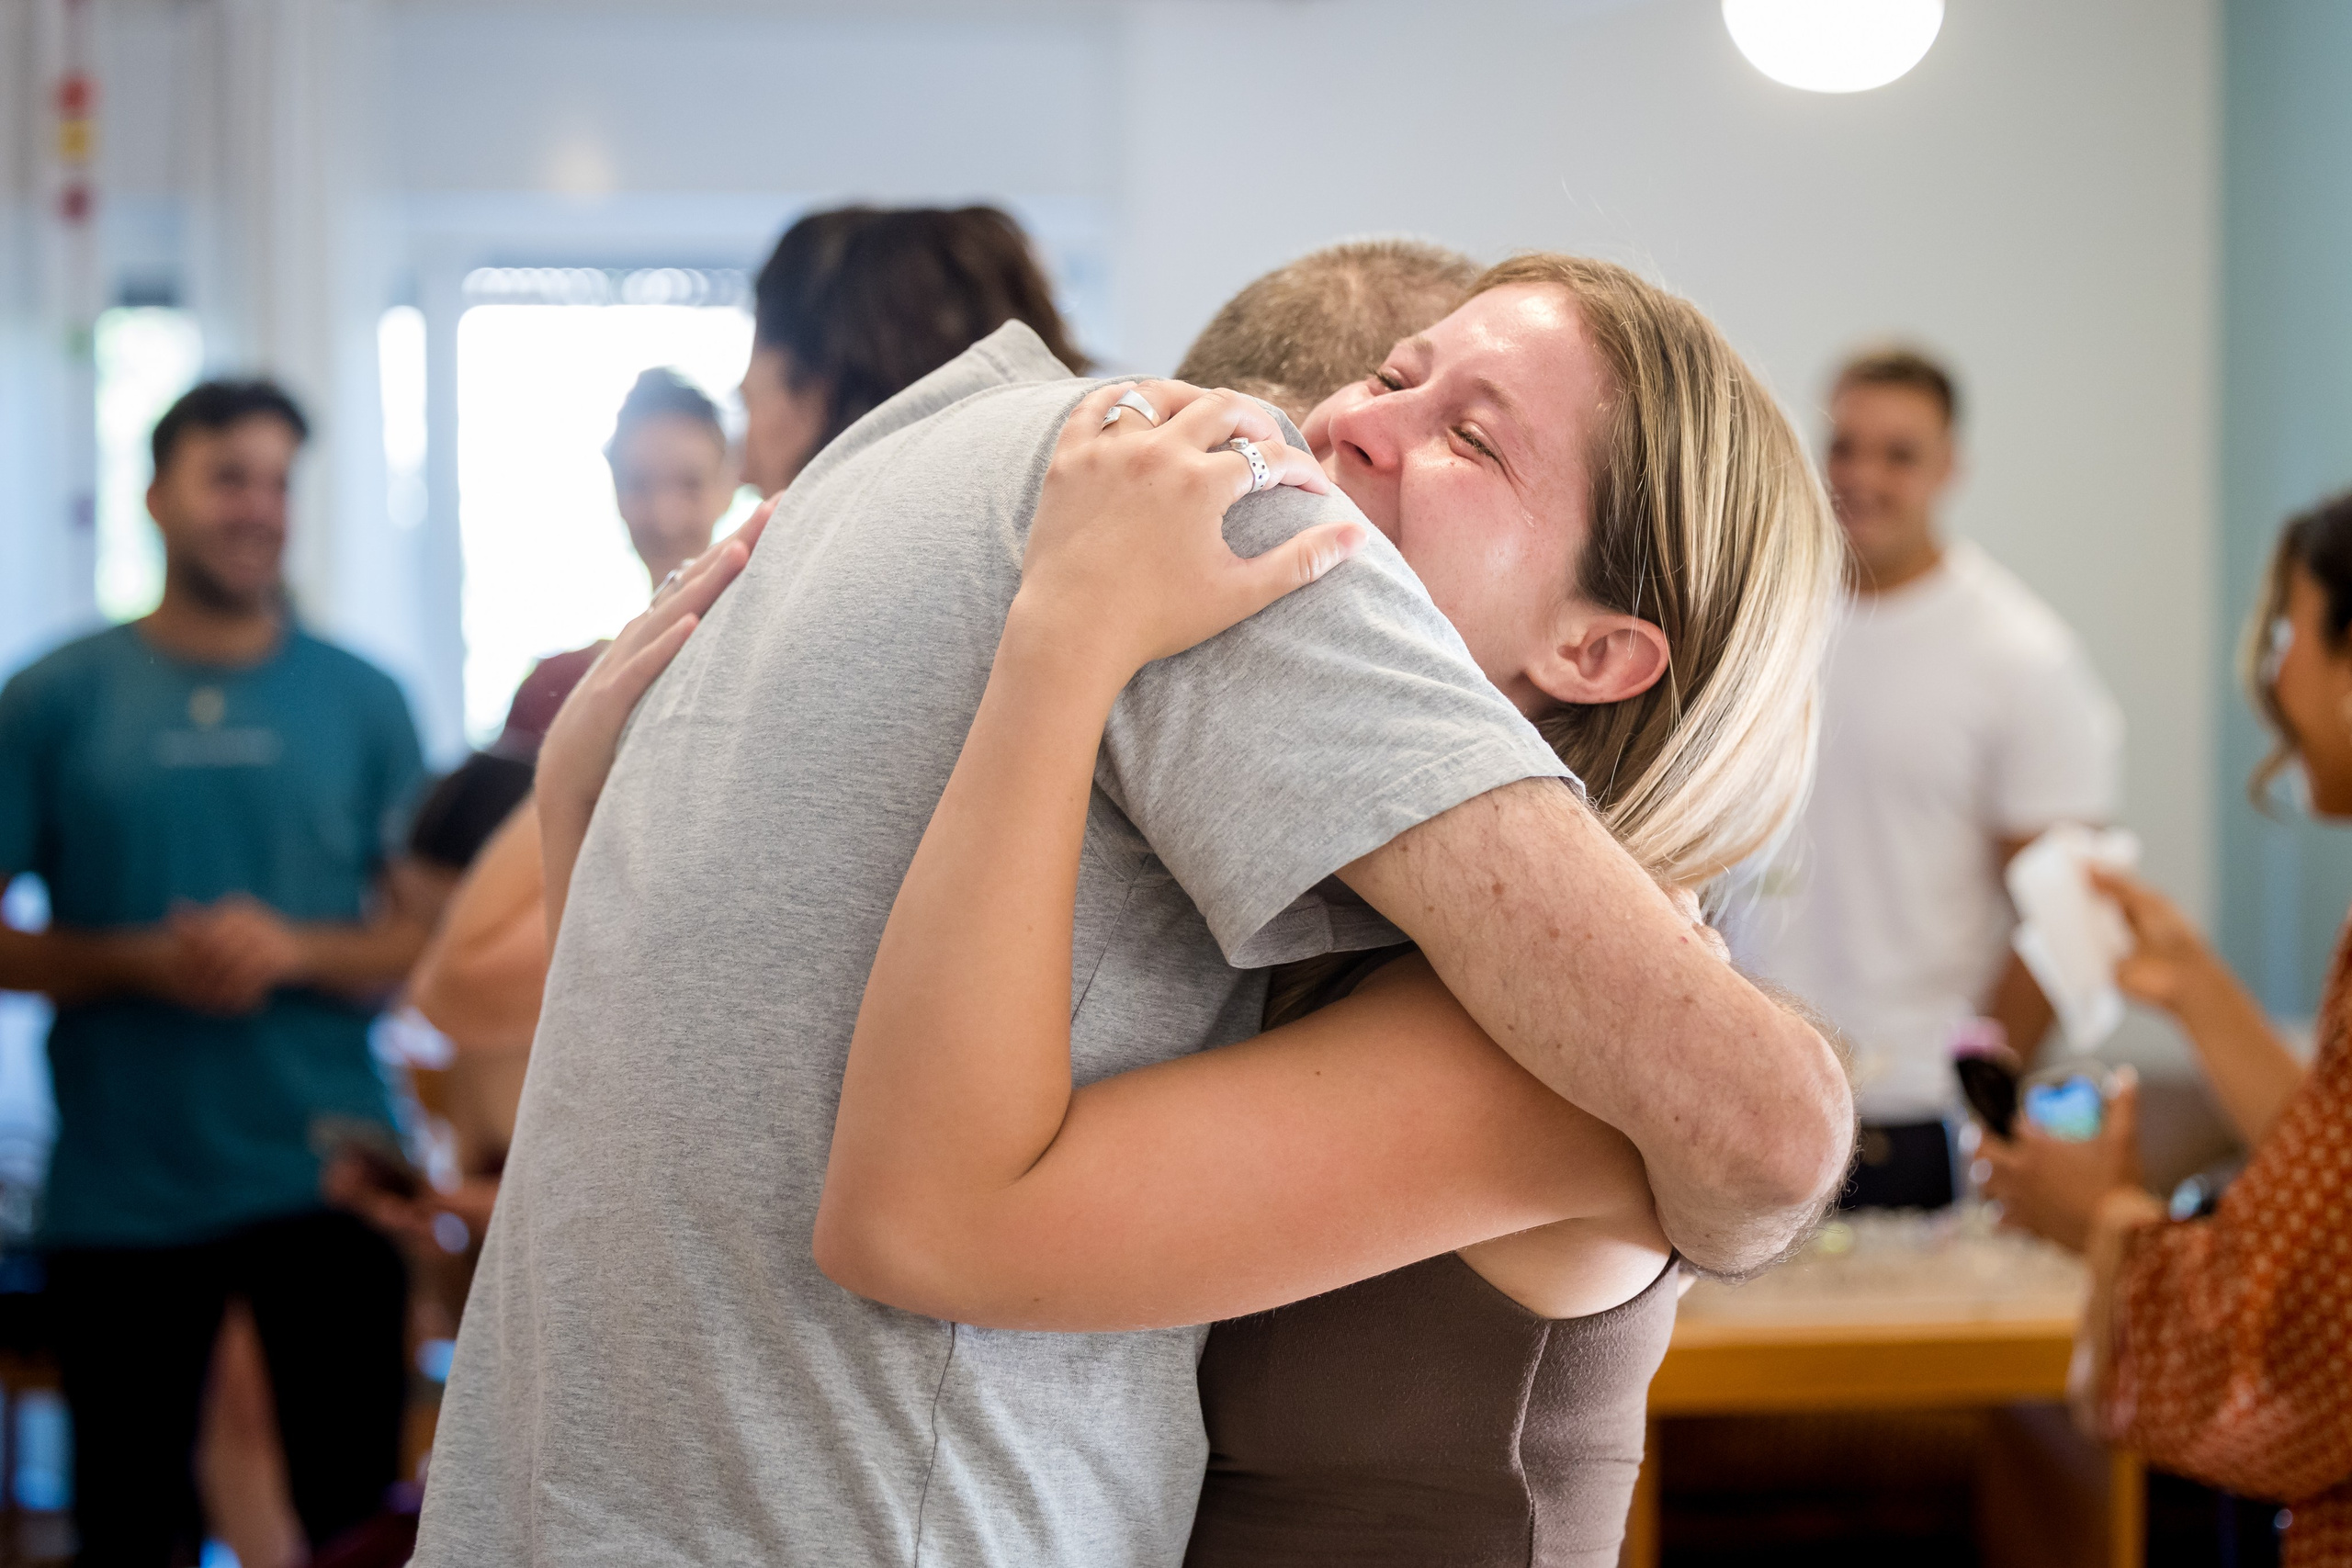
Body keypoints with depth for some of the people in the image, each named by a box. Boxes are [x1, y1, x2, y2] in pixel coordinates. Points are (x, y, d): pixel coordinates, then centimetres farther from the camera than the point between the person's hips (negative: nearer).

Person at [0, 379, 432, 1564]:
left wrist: (295, 950, -14)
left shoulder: (359, 699, 5)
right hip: (120, 1190, 0)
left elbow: (429, 931, 5)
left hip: (325, 1174, 1)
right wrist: (140, 962, -14)